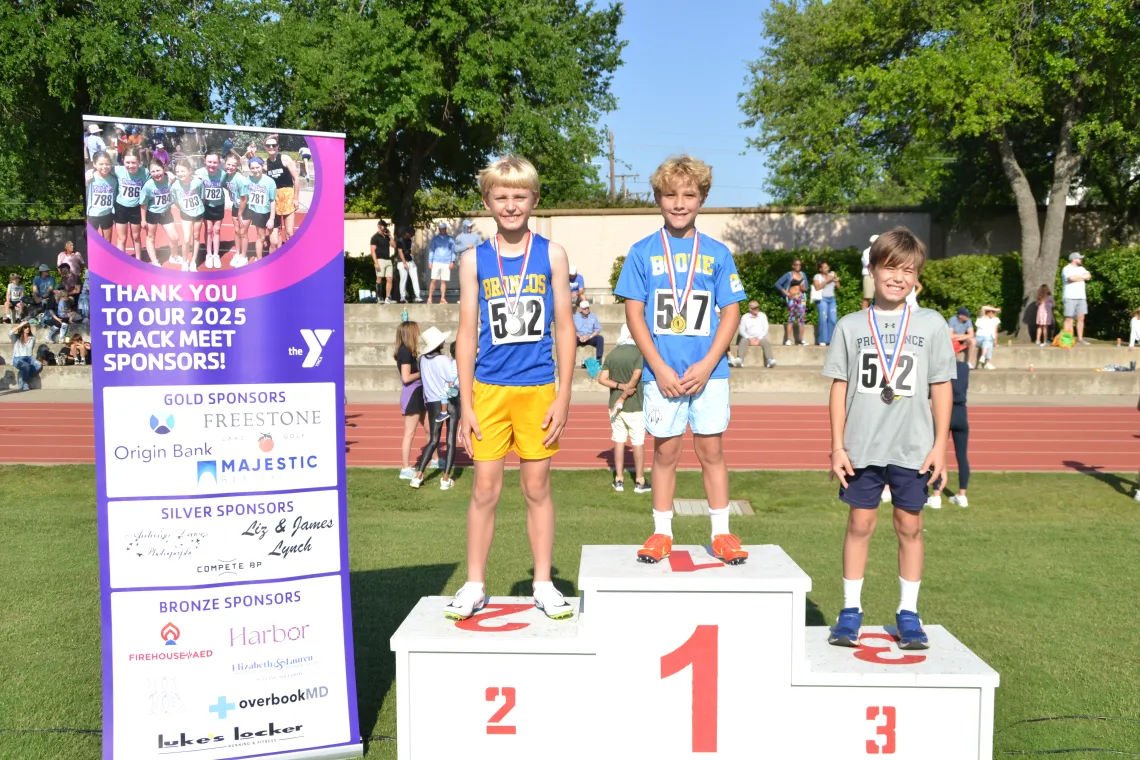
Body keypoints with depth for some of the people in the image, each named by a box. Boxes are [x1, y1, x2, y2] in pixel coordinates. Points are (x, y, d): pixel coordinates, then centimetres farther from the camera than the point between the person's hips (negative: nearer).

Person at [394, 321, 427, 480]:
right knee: (410, 433, -4)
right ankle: (405, 469, 2)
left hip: (417, 393, 10)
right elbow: (406, 377, -20)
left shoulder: (407, 351, 11)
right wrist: (422, 372, -9)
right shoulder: (406, 351, -15)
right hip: (412, 394, -10)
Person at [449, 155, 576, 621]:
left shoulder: (551, 255, 4)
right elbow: (467, 334, 5)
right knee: (485, 488, 3)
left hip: (538, 388, 0)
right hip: (488, 389, 0)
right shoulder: (474, 261, 4)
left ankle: (543, 584, 19)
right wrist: (465, 405, -1)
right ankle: (474, 586, 15)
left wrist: (564, 396, -1)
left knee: (537, 488, 8)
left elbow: (564, 328, 5)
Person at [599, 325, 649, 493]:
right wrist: (623, 398, -13)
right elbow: (635, 379, -19)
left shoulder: (612, 354, 3)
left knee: (619, 441, 9)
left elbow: (602, 379, -2)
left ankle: (619, 480, 13)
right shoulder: (639, 353, -11)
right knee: (638, 443, 4)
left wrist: (620, 386, -7)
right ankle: (640, 481, 8)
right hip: (635, 405, -4)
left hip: (615, 405, 4)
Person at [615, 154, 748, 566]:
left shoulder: (717, 252, 4)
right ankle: (662, 533, 18)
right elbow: (634, 313, -1)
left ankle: (721, 533, 16)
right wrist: (661, 369, -10)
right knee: (665, 451, 7)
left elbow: (731, 312, 2)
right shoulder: (643, 252, 2)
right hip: (661, 373, 0)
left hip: (708, 372, 1)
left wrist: (705, 366, -9)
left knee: (711, 451, 6)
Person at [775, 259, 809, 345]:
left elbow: (806, 287, 18)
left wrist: (804, 288, -6)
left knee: (801, 318, 1)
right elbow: (777, 284, -3)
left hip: (801, 297, 4)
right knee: (791, 318, -7)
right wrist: (785, 292, -8)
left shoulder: (802, 274, 13)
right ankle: (788, 340, -7)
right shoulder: (788, 275, -1)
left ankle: (801, 339, 4)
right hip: (792, 298, -4)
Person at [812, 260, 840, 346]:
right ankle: (822, 340, -9)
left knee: (833, 319, -6)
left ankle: (831, 339, 0)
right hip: (822, 299, -5)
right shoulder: (817, 276, 4)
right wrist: (826, 280, -13)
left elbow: (838, 286, 13)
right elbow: (817, 287, -11)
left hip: (832, 299, 5)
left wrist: (835, 279, -3)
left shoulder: (832, 274, 17)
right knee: (823, 319, -12)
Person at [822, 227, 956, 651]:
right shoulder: (850, 326, 2)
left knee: (910, 525, 8)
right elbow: (840, 387, 2)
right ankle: (850, 610, 17)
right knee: (860, 523, 7)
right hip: (862, 447, 0)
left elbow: (942, 388, 3)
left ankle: (908, 613, 20)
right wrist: (837, 445, -1)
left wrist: (940, 445, -1)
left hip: (913, 448, 0)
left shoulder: (932, 324, 1)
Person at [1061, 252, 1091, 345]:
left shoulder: (1081, 268, 19)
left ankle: (1080, 338, 9)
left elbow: (1089, 276, 4)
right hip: (1070, 297, -7)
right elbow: (1071, 278, -21)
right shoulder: (1067, 269, -4)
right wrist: (1082, 277, -5)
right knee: (1069, 318, -6)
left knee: (1081, 318, 4)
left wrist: (1077, 276, -9)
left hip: (1081, 297, 7)